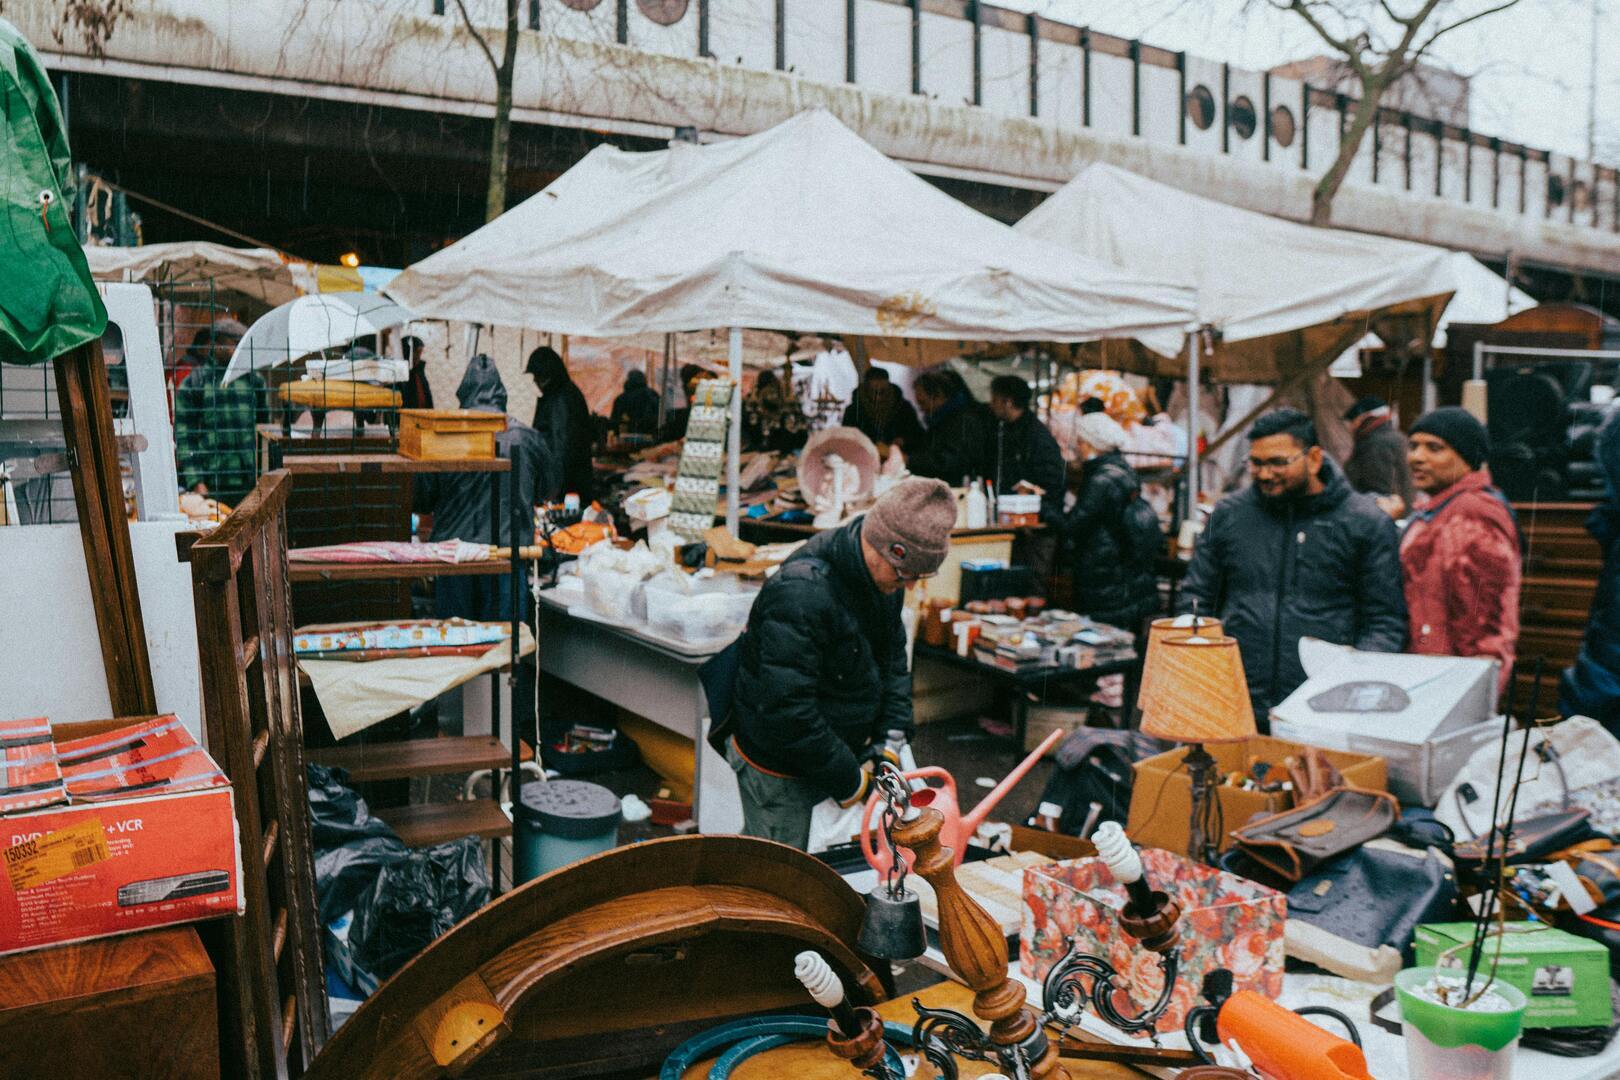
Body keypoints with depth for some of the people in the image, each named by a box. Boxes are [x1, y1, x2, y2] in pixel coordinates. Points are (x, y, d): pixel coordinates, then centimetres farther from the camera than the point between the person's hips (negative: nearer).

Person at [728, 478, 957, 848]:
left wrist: (891, 737, -1)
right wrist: (847, 779, -22)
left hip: (834, 750, 7)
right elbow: (786, 710, -31)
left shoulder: (883, 577, -3)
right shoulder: (800, 593, -31)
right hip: (778, 767, -7)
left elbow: (892, 658, 11)